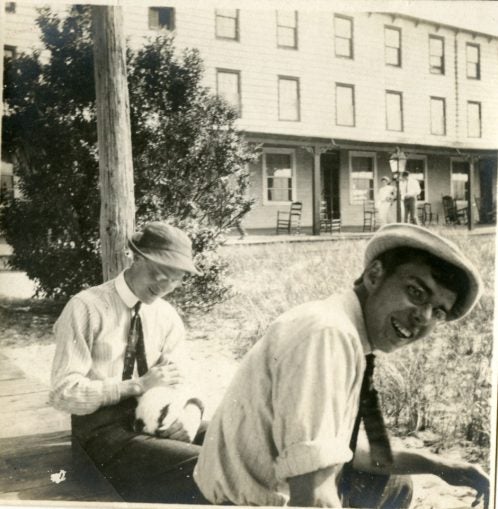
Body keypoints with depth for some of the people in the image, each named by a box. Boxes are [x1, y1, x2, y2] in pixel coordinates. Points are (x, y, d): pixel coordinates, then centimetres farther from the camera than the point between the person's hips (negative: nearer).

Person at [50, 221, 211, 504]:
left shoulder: (168, 317, 8)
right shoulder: (87, 308, -10)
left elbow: (177, 383, 7)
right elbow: (65, 393, -14)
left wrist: (190, 413, -17)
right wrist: (139, 385, -22)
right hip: (104, 428, -6)